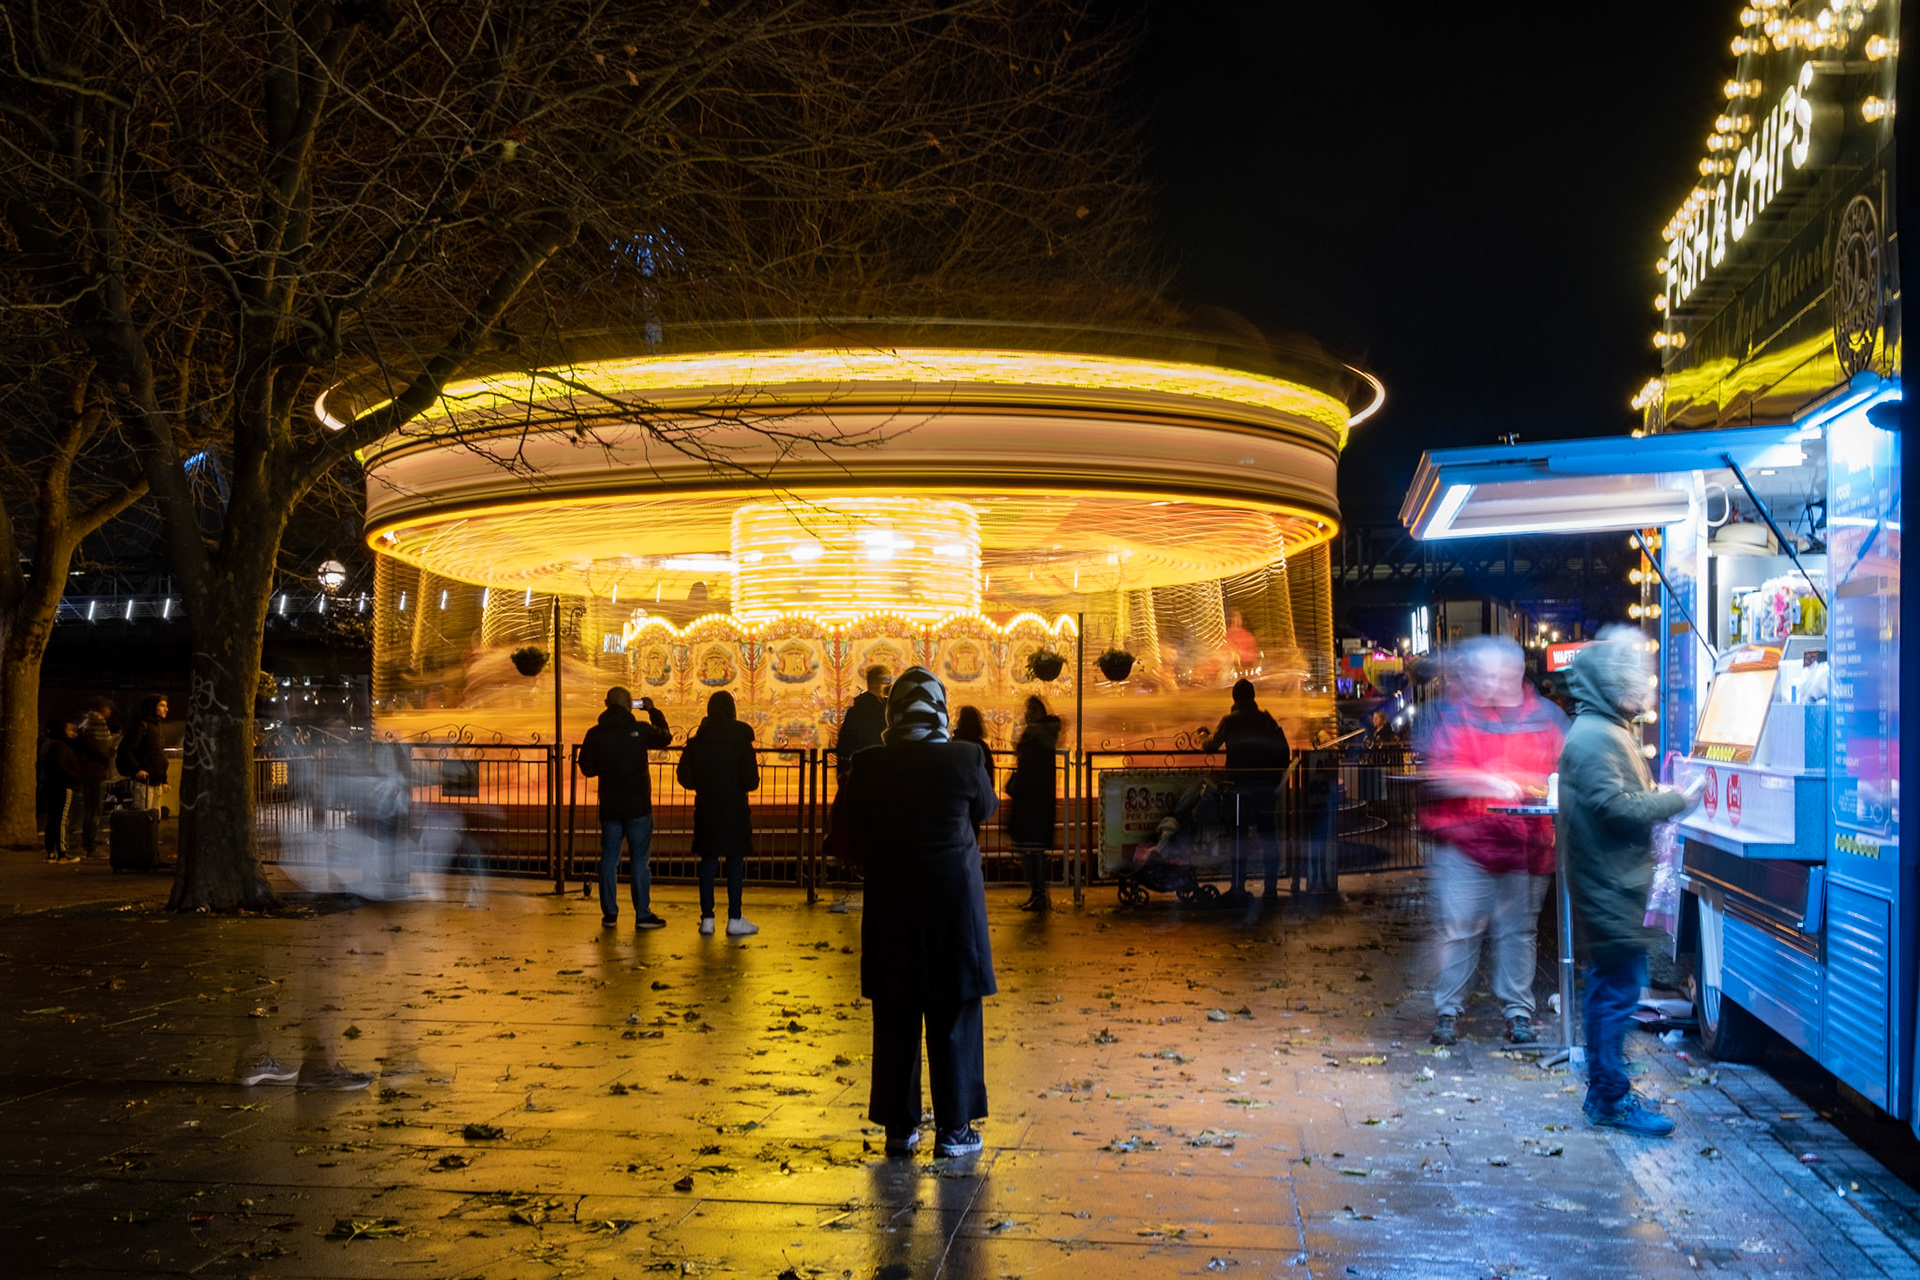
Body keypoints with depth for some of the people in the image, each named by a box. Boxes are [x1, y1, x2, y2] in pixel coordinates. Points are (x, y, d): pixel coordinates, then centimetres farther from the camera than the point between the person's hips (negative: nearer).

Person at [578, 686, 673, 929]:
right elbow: (665, 736, 10)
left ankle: (609, 913, 11)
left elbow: (587, 769, 5)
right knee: (639, 859, 2)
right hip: (637, 807, -3)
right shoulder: (640, 730, -9)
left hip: (609, 807, 3)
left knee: (609, 859, 10)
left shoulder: (595, 734, -3)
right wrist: (653, 711, 22)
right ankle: (643, 914, 4)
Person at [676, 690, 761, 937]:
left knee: (708, 862, 9)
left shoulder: (695, 742, -1)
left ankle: (707, 919, 9)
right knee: (735, 863, 4)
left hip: (706, 810, 3)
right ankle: (734, 919, 4)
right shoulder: (741, 742, -9)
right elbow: (750, 782, -12)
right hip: (734, 809, -3)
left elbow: (685, 778, 0)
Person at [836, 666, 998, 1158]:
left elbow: (851, 831, 1)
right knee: (954, 1017, 8)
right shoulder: (964, 759, -11)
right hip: (954, 901, -1)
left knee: (895, 1021, 10)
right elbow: (986, 809, 7)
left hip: (891, 905, 1)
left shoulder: (868, 766, -8)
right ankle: (953, 1127, 12)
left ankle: (900, 1127, 15)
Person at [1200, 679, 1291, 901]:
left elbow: (1210, 745, 1)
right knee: (1268, 835, 6)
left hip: (1240, 786, -2)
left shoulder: (1229, 721, -3)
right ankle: (1271, 888, 3)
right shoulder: (1267, 720, 5)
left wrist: (1203, 735, 23)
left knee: (1238, 836, 4)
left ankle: (1238, 887, 1)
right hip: (1266, 787, 2)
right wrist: (1275, 779, 11)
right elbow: (1284, 752, 2)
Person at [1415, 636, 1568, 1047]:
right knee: (1457, 928, -4)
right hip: (1464, 843, -2)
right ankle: (1447, 1012, 8)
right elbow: (1439, 775, -9)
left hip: (1526, 844, 2)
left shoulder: (1546, 716, 9)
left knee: (1517, 930, 8)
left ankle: (1518, 1012, 18)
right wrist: (1488, 783, -21)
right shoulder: (1451, 714, 1)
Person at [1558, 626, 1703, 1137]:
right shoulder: (1594, 737, -18)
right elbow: (1615, 807, -23)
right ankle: (1612, 1100, 0)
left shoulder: (1609, 731, 17)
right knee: (1617, 990, -6)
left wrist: (1665, 797, 9)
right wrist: (1678, 801, -15)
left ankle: (1604, 1091, 24)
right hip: (1610, 887, -11)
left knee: (1611, 988, 15)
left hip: (1614, 887, 11)